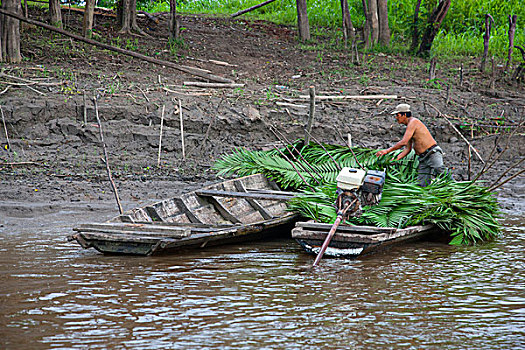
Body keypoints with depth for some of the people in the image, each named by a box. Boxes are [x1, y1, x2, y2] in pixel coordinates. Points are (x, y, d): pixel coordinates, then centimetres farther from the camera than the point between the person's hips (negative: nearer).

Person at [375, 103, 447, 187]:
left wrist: (387, 150, -9)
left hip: (433, 154, -9)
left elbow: (403, 142, -16)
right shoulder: (409, 127, 20)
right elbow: (407, 149, 20)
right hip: (423, 159, 9)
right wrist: (396, 159, 7)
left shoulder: (413, 122, -9)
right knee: (422, 186, -1)